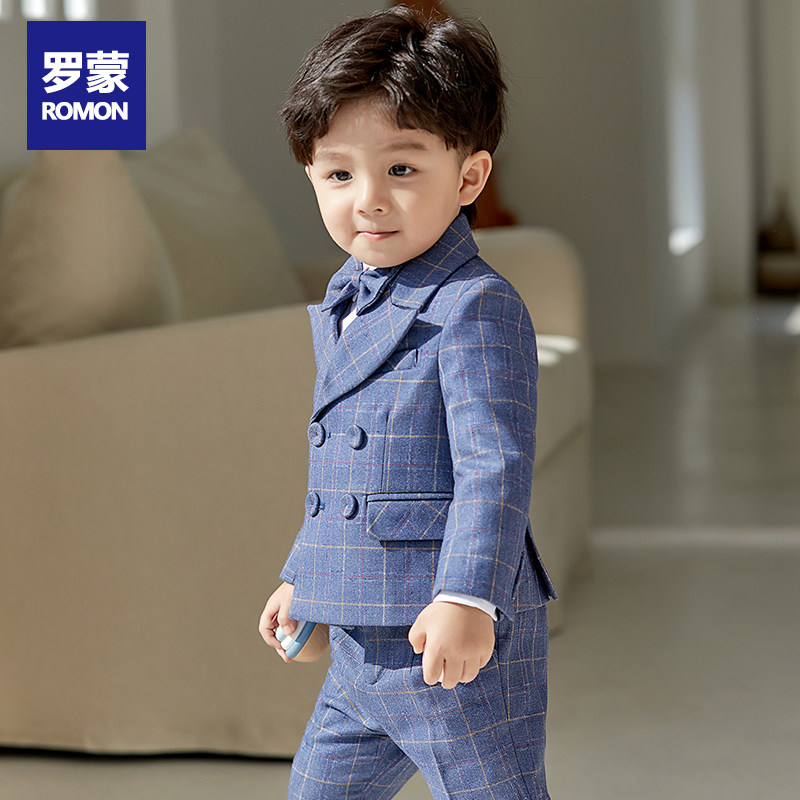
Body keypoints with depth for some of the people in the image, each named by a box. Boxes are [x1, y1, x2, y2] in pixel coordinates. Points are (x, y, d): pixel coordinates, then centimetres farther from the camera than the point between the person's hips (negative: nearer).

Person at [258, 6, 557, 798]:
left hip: (460, 642, -9)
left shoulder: (476, 307, -15)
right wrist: (302, 579, 28)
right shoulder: (344, 304, 13)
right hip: (360, 645, 9)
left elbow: (495, 465, -22)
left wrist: (466, 598, -32)